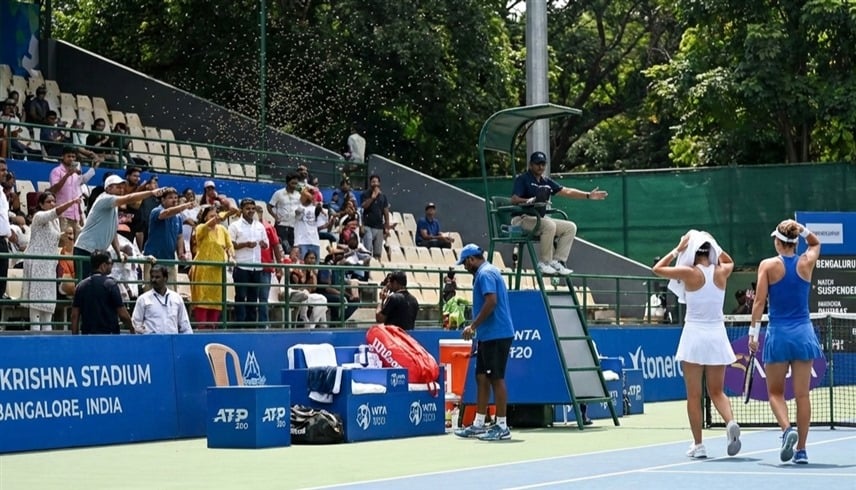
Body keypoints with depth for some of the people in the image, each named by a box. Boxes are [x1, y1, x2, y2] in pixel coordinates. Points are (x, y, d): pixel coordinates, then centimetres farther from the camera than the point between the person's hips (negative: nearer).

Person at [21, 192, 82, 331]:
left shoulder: (56, 221, 16)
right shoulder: (39, 216, -10)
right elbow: (54, 212, -30)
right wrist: (72, 202, -41)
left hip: (49, 262, 8)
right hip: (36, 261, -8)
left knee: (49, 296, 6)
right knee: (37, 294, -10)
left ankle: (46, 327, 9)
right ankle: (35, 327, -11)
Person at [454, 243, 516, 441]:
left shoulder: (485, 273, -12)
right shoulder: (487, 272, 19)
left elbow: (491, 301, -24)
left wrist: (473, 326, -19)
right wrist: (476, 328, 20)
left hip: (496, 336, -10)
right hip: (488, 336, 10)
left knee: (496, 379, -6)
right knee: (482, 378, 12)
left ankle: (502, 427, -3)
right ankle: (478, 425, 16)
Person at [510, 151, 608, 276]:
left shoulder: (547, 182, 17)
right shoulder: (523, 179, -4)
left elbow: (567, 191, 15)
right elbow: (514, 200, -17)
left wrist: (588, 195, 6)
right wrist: (530, 200, -36)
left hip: (541, 219, 8)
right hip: (522, 218, -8)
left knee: (570, 227, -2)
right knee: (549, 225, -34)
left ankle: (557, 262, -10)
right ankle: (543, 263, -26)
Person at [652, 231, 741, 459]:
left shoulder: (690, 273, -10)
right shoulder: (721, 272, 1)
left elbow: (657, 269, 4)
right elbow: (729, 261, 27)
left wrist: (678, 250, 6)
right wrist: (713, 245, 17)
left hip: (694, 335, -4)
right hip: (717, 335, 4)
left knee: (694, 395, 3)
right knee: (717, 391, 13)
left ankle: (698, 445, 2)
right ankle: (731, 422, -15)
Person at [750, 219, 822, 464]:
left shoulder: (768, 265, -5)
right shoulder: (807, 262, 3)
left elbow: (759, 302, -9)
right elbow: (815, 242, 25)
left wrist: (753, 333, -4)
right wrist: (800, 229, 8)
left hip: (778, 334, -2)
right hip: (803, 333, 2)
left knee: (775, 392, 10)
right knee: (802, 394, 4)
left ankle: (787, 429, -17)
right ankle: (801, 449, 4)